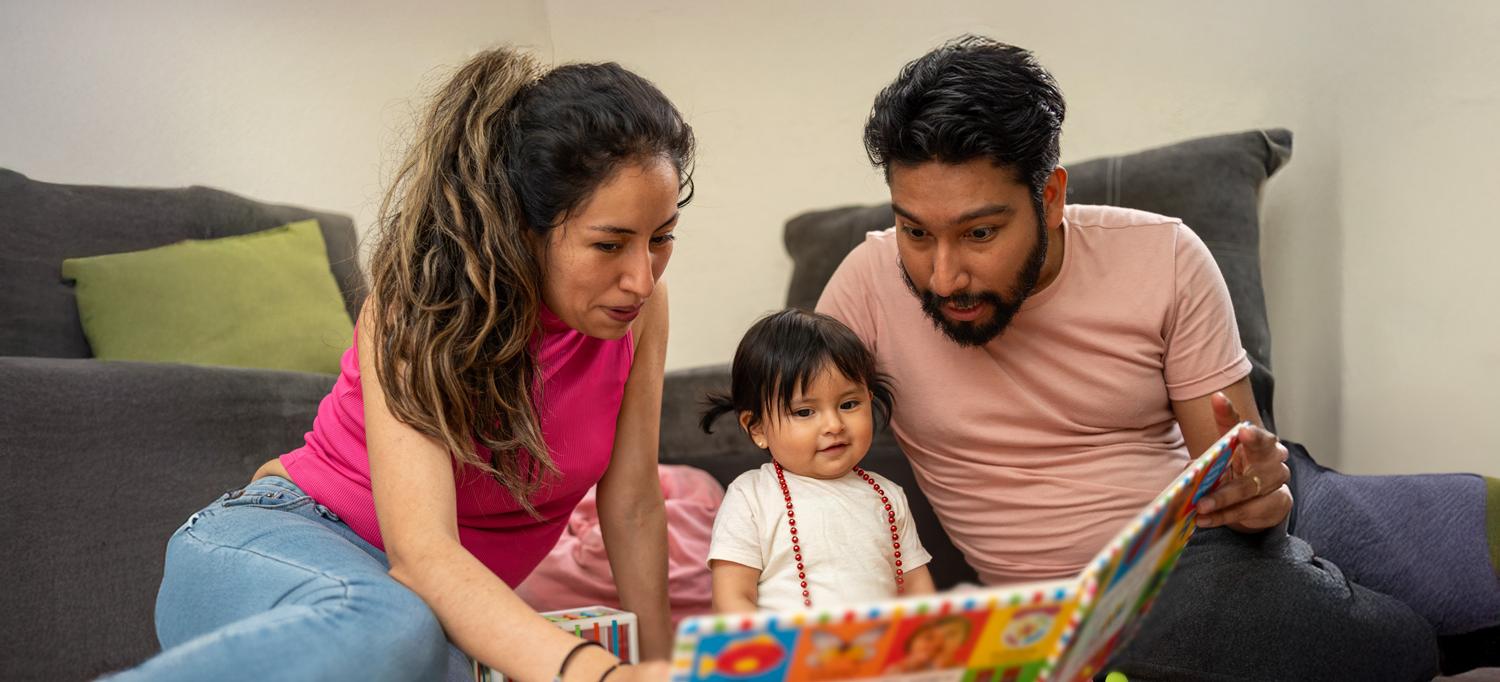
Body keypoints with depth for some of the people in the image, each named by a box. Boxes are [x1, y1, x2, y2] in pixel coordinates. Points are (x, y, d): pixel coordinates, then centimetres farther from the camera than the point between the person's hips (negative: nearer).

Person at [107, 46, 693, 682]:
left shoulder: (637, 302, -8)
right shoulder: (417, 304, -22)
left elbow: (633, 508, -1)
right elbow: (422, 552, -34)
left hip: (457, 608, 5)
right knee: (393, 629, -42)